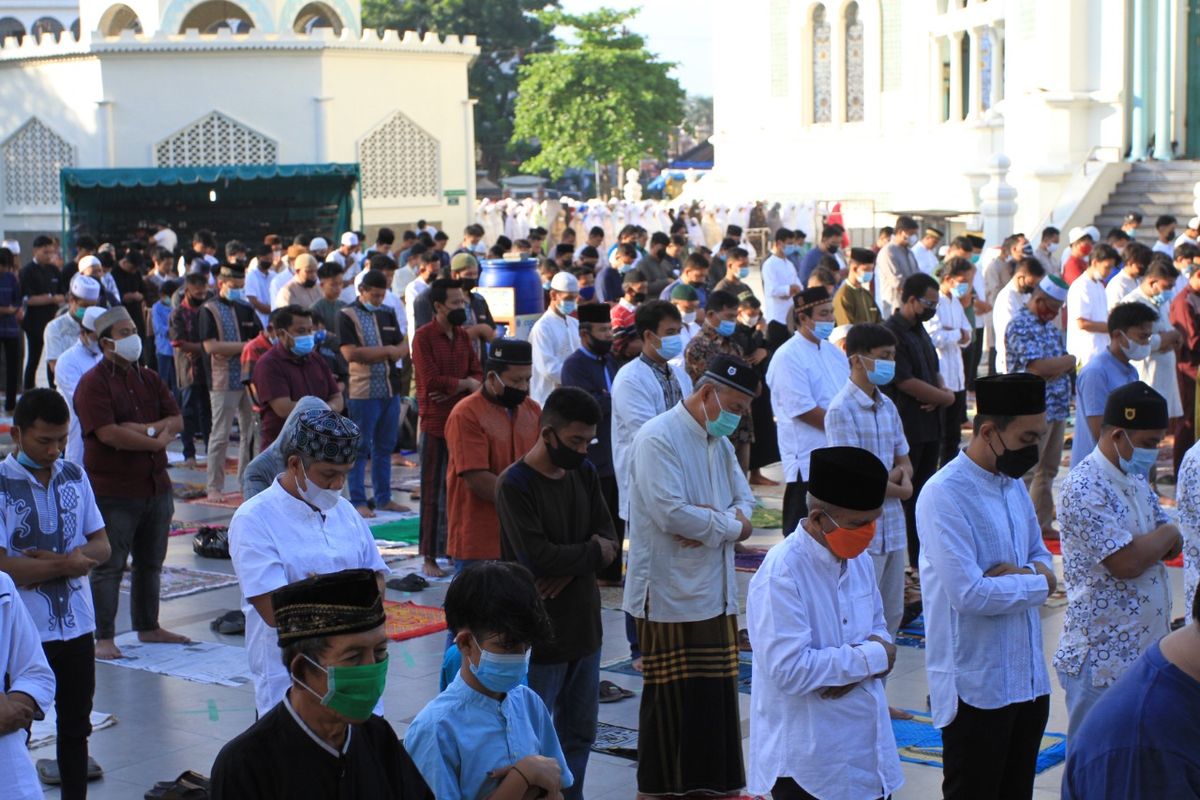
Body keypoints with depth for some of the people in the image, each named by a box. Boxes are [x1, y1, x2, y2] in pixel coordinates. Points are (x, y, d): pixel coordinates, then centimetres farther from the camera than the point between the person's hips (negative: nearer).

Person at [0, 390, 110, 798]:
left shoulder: (74, 476, 4)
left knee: (76, 726, 17)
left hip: (77, 625, 5)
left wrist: (56, 560, -14)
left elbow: (101, 545, 5)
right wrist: (66, 565, -15)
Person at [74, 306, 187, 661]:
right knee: (109, 566, -3)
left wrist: (145, 428, -13)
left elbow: (176, 420, 6)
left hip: (156, 485, 7)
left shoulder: (149, 379, 13)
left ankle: (148, 627, 27)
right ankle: (104, 638, 1)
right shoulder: (93, 383, -11)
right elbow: (109, 433, -21)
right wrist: (155, 441, -11)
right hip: (113, 489, -7)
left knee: (151, 562, 16)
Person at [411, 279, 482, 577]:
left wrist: (452, 388, -12)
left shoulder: (462, 336, 12)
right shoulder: (424, 337, -9)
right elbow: (432, 380, -18)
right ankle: (429, 557, 2)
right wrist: (466, 384, -6)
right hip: (435, 421, -6)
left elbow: (477, 374, 7)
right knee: (433, 490, -2)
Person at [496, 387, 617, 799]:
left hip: (585, 625, 7)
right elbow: (538, 556, -23)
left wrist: (571, 567, -16)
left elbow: (608, 540, 4)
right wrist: (593, 552, -8)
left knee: (580, 734, 15)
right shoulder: (514, 485, -14)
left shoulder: (584, 473, 7)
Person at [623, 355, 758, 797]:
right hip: (672, 594, -8)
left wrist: (721, 522, -10)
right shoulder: (658, 438, -15)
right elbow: (672, 512, -24)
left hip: (716, 591, 8)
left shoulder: (719, 441, 14)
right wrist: (729, 526, -9)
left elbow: (745, 499, 14)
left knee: (718, 696, 11)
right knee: (675, 701, 0)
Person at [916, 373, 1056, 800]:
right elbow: (968, 594, -25)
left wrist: (1026, 573, -7)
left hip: (1028, 679, 8)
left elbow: (1041, 555, 18)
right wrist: (1039, 584, -10)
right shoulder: (944, 496, -18)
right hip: (975, 687, -8)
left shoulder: (1014, 486, 10)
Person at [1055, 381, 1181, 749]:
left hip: (1147, 649, 9)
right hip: (1101, 660, -9)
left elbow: (1172, 547, 13)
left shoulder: (1137, 480, 12)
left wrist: (1145, 545, -9)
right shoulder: (1084, 488, -19)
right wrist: (1165, 535, -6)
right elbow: (1127, 563, -25)